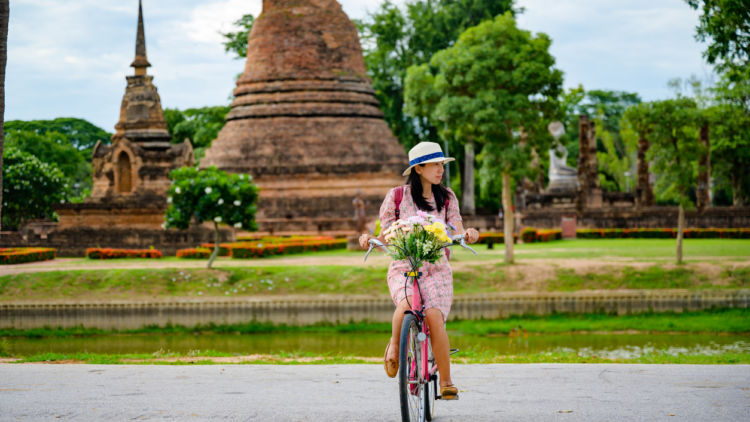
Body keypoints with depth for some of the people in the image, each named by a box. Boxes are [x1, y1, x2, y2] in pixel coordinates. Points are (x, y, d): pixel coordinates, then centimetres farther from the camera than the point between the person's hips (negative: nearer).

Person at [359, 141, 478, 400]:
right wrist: (369, 239, -16)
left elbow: (456, 233, 1)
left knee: (434, 317, -23)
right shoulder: (397, 197, 4)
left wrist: (468, 235, -23)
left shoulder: (446, 198, 10)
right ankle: (394, 346, -2)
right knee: (406, 305, -33)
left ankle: (446, 381, -12)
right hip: (402, 267, -1)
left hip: (436, 269, 1)